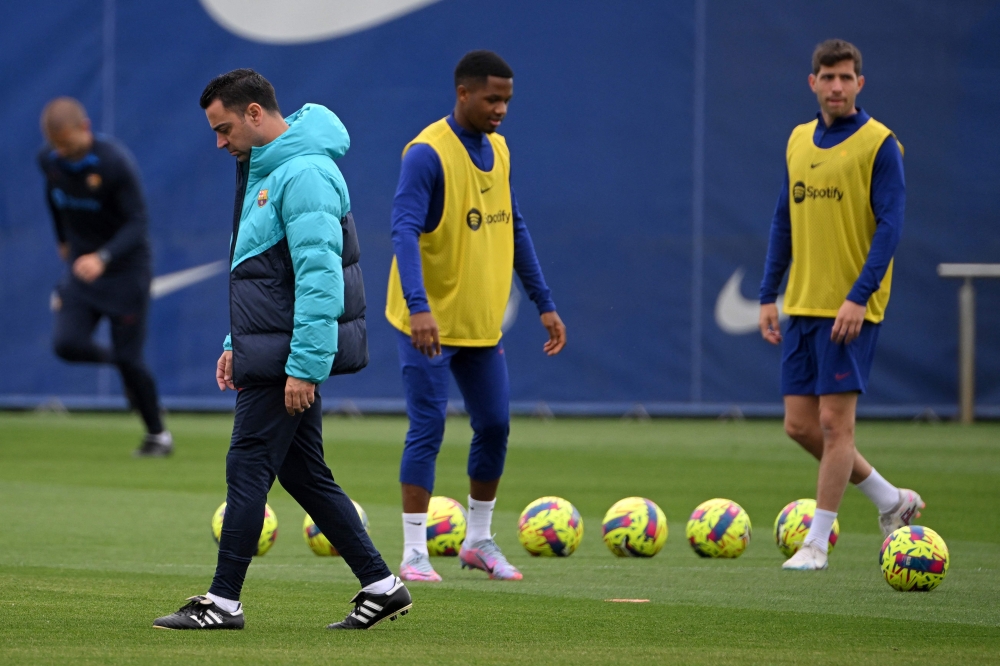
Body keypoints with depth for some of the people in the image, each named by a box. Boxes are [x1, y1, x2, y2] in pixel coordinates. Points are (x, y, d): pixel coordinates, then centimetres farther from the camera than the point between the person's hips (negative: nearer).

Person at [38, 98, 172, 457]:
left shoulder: (116, 162, -25)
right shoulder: (49, 159, -7)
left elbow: (137, 224, -24)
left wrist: (103, 257, -39)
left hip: (126, 268, -5)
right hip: (81, 264, 5)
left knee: (129, 358, -4)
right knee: (67, 344, -15)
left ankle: (157, 434, 19)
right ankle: (117, 360, 18)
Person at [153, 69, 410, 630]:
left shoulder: (304, 174, -18)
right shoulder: (265, 169, 16)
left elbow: (321, 277, -23)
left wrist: (304, 367, -25)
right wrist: (238, 344, 20)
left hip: (289, 356, -10)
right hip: (273, 353, 10)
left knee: (248, 469, -5)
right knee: (304, 472, 11)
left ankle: (224, 602, 1)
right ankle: (381, 586, 13)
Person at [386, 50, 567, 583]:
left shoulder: (497, 150, 8)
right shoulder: (428, 153, -16)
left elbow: (514, 229, 17)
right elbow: (404, 230, -25)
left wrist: (544, 304, 14)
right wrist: (419, 307, -37)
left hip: (482, 324, 7)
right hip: (431, 324, -7)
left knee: (494, 426, 8)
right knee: (428, 430, -7)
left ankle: (479, 541, 22)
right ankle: (414, 553, -1)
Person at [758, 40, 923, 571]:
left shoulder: (879, 144, -6)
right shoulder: (798, 141, 12)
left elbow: (889, 225, -12)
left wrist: (859, 296, -20)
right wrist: (768, 296, 12)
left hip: (851, 309, -7)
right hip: (802, 306, 7)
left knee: (834, 420, -7)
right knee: (800, 424, 6)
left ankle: (817, 542, 2)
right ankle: (892, 501, 22)